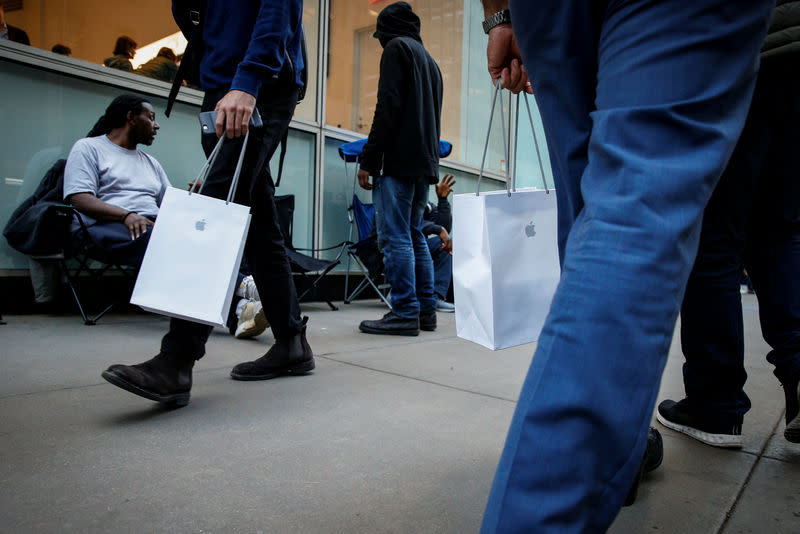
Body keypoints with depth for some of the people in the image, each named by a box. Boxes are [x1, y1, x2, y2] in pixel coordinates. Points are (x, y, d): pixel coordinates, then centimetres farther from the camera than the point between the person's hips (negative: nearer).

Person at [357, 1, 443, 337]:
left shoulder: (396, 48, 0)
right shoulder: (430, 61, 27)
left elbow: (387, 108, -12)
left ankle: (405, 313, -10)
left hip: (399, 159, -9)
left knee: (394, 237, -10)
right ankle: (426, 310, 11)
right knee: (414, 236, 10)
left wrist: (368, 161, -13)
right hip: (425, 161, 9)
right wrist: (428, 158, 20)